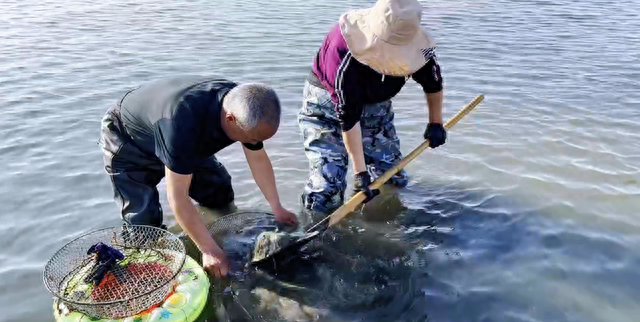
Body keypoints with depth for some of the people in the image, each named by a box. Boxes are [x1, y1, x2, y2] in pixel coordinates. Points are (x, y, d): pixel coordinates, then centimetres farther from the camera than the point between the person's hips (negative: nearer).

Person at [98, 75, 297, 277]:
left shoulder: (244, 106, -24)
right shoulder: (183, 121, -46)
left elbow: (258, 159, -8)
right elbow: (177, 199, -40)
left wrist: (277, 208, -8)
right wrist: (209, 250, -35)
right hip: (128, 142, -6)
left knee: (220, 194, 2)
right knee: (144, 224, -13)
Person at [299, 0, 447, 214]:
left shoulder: (418, 47, -22)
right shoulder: (343, 51, -37)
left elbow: (433, 82, 1)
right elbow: (348, 117, -32)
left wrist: (436, 123, 10)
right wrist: (360, 171, -29)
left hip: (376, 105, 5)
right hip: (328, 106, -4)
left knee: (393, 180, 1)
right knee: (326, 192, -15)